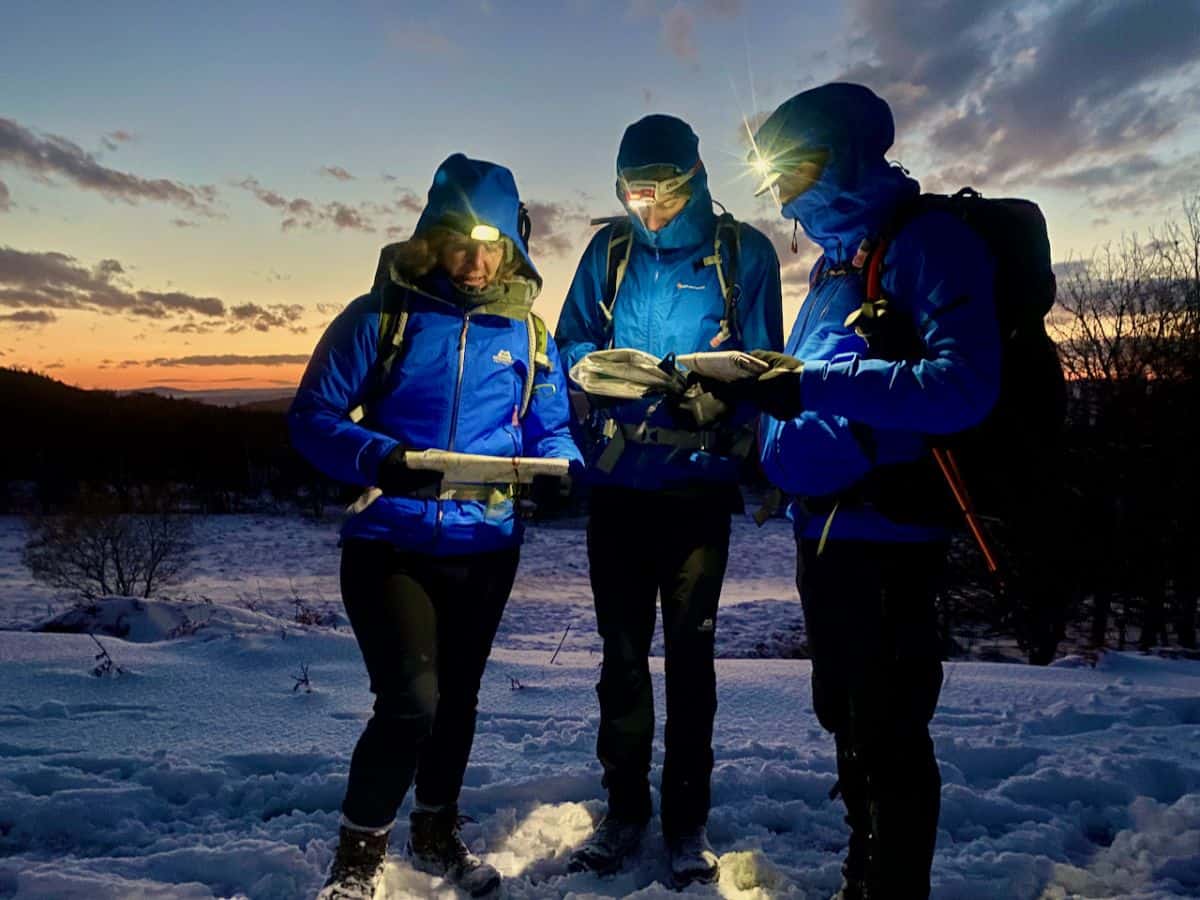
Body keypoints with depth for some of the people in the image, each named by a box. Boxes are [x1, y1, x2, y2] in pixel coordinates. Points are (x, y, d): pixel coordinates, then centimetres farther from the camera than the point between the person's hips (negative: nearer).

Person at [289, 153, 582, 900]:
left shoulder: (525, 332, 2)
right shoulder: (381, 315, -7)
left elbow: (553, 430, 5)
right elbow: (314, 416, -9)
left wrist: (553, 468, -18)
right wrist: (378, 457, -28)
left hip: (486, 548, 4)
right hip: (390, 543, -4)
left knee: (457, 696, 18)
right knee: (412, 703, -11)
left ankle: (437, 832, 44)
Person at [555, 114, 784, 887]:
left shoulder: (744, 252, -1)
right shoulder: (609, 249, 7)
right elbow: (570, 343, 7)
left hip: (699, 481, -2)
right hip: (618, 479, 3)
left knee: (690, 649, 5)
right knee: (622, 649, 9)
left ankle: (688, 818, 20)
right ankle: (626, 808, 24)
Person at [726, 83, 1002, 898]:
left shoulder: (928, 241, -11)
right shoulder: (834, 259, 15)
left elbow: (963, 386, -25)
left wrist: (812, 385, -26)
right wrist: (751, 380, 3)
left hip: (886, 533, -9)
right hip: (824, 527, 9)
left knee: (887, 736, 3)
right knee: (845, 717, 20)